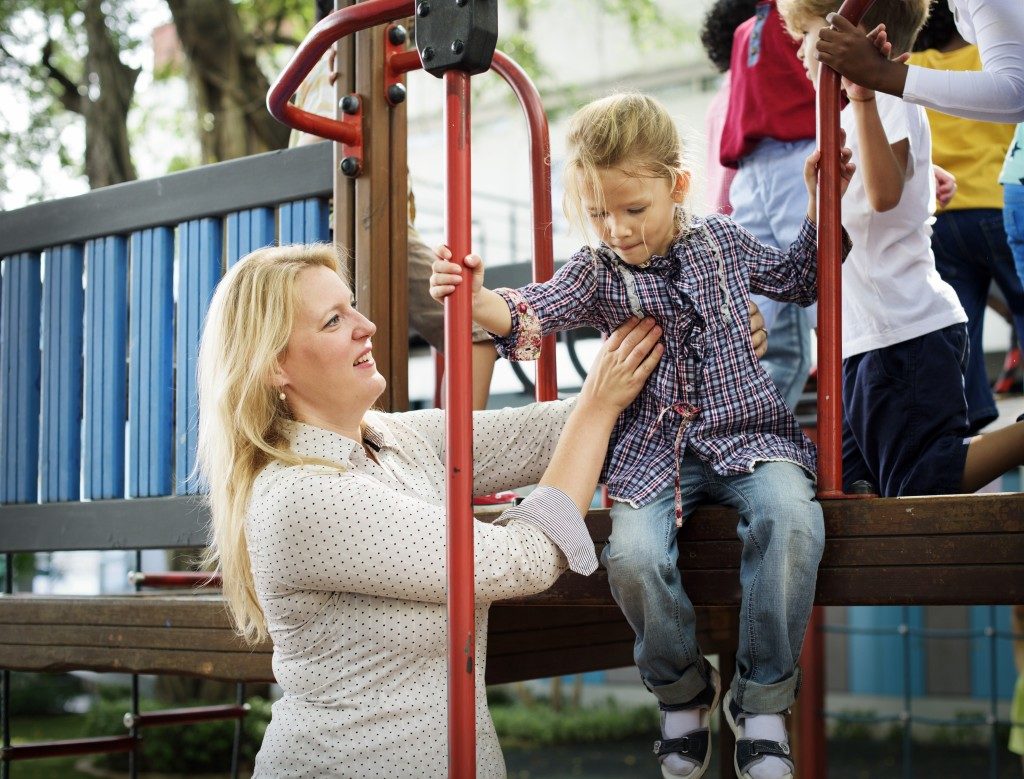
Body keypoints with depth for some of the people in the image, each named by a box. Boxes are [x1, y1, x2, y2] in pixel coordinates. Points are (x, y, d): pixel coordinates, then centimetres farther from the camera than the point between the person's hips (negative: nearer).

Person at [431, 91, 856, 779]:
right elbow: (531, 315, -16)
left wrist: (818, 202, 13)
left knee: (790, 516, -32)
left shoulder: (724, 242, 8)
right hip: (653, 450, 0)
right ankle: (683, 690, 4)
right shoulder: (597, 272, 2)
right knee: (632, 554, -29)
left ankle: (763, 704, -13)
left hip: (748, 433, 1)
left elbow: (802, 281, 25)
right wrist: (479, 299, -37)